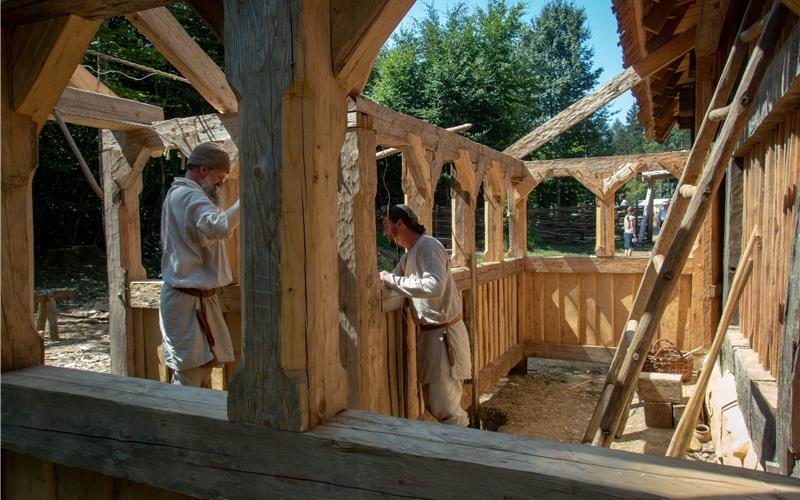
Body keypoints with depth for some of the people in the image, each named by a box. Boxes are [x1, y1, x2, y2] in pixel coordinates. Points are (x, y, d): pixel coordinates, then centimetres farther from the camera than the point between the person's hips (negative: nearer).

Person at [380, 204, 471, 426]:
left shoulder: (428, 246, -17)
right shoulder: (409, 254, 13)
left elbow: (435, 286, -32)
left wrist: (392, 280, -25)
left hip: (444, 333, -9)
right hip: (428, 333, 10)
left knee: (444, 408, -6)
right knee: (433, 405, 16)